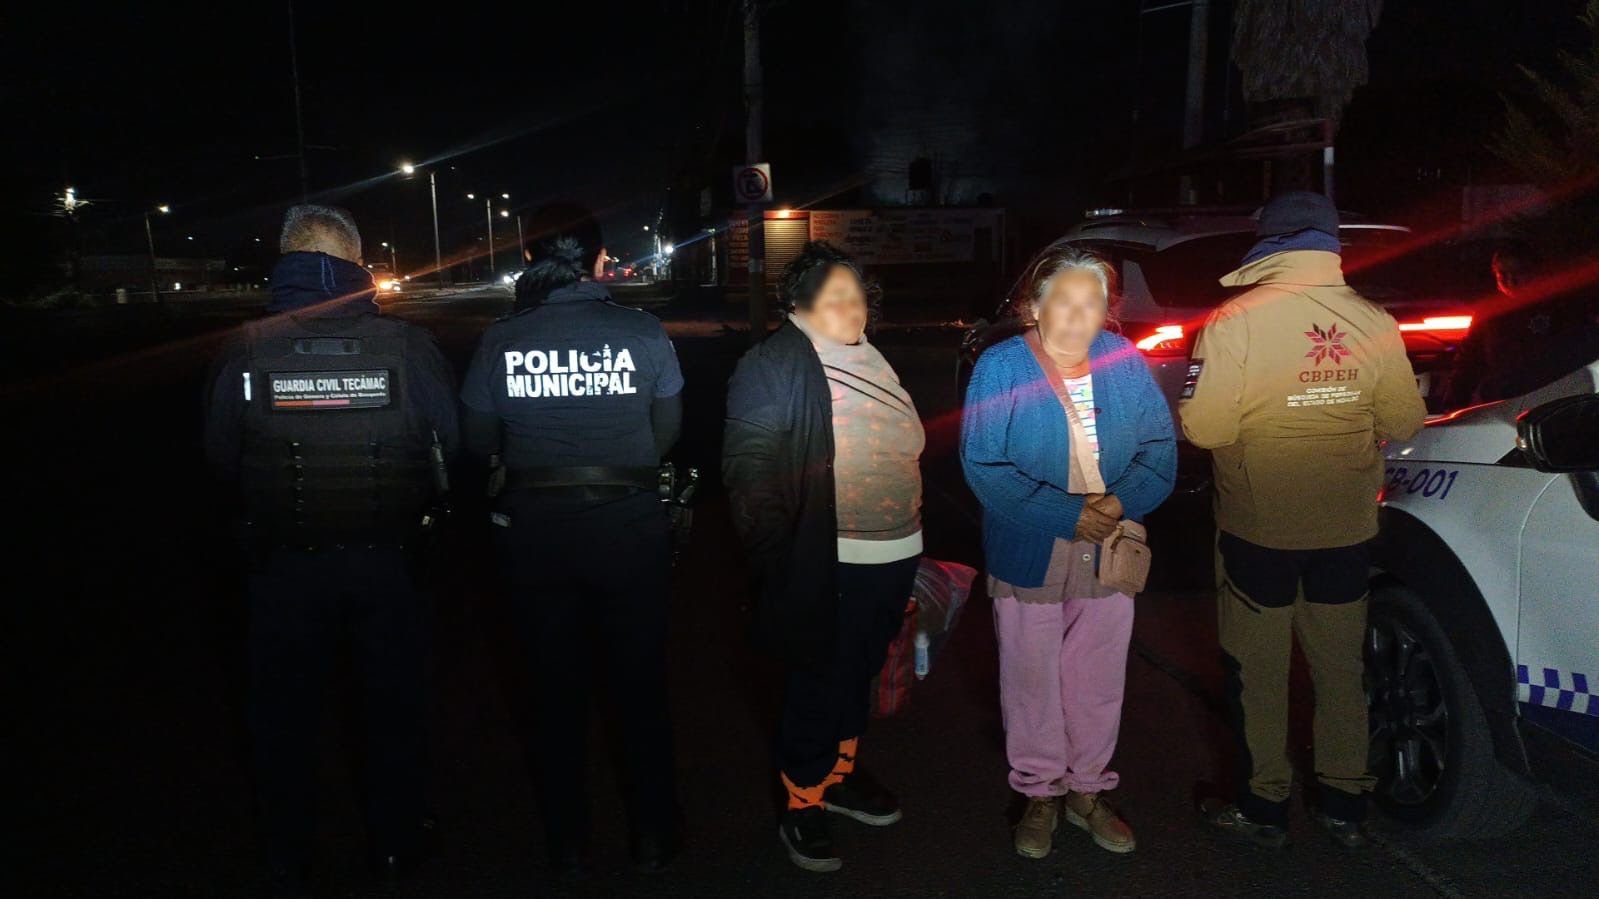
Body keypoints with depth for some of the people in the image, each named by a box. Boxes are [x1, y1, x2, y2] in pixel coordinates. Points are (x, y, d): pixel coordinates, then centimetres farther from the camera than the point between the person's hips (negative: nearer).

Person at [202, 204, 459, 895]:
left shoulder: (246, 351, -12)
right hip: (387, 559, 0)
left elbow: (221, 459, -4)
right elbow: (451, 446, -8)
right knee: (393, 707, 19)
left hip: (285, 564, 0)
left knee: (284, 713, 18)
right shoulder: (407, 345, -13)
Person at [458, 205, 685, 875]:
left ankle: (568, 845, 30)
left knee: (556, 692, 18)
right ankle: (653, 836, 30)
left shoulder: (500, 340, -8)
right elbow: (668, 431, -2)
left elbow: (478, 439, 0)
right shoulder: (644, 334, -11)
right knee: (640, 687, 16)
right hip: (629, 525, -1)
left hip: (535, 531, 1)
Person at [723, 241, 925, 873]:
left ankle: (841, 774, 40)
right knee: (819, 682, 4)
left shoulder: (872, 362, 13)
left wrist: (909, 544, 19)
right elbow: (749, 466, -16)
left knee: (859, 673, 21)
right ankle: (802, 806, 22)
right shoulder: (775, 366, -12)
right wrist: (781, 559, -19)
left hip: (894, 556, 8)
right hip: (827, 566, -8)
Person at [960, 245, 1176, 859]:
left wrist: (1120, 502, -18)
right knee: (1032, 682, 10)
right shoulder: (1001, 368, -9)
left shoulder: (1124, 362, 0)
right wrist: (1066, 515, -21)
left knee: (1098, 681, 14)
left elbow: (1160, 447, 1)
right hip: (1029, 555, -3)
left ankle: (1087, 790, 33)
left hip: (1108, 551, 3)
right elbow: (983, 465, -15)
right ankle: (1040, 793, 29)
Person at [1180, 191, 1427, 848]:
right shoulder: (1374, 324, -5)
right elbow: (1404, 423, 2)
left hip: (1258, 527, -3)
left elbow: (1203, 428, -19)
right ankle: (1344, 804, 31)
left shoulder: (1234, 322, -17)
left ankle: (1263, 806, 24)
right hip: (1346, 529, 4)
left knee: (1258, 670, 12)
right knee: (1340, 668, 18)